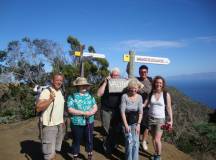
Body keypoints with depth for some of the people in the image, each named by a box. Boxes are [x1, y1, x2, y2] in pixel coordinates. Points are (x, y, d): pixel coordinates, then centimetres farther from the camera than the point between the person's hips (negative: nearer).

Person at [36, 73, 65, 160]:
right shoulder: (46, 91, -15)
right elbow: (38, 108, -24)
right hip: (49, 125, -7)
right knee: (49, 152, 1)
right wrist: (50, 99, -31)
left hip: (59, 125, 7)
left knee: (54, 149, 19)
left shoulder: (60, 92, 10)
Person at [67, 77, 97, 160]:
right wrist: (84, 113, -19)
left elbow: (95, 107, 5)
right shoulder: (72, 96, -7)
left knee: (89, 140, 14)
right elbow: (70, 110, -15)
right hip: (77, 123, -3)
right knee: (76, 141, 10)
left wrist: (91, 112, -17)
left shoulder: (90, 95, 6)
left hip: (89, 122, 4)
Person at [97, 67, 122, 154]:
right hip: (106, 110, -3)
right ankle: (106, 147, 23)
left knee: (117, 130, 7)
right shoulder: (105, 83, 1)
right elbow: (99, 94, -12)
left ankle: (113, 146, 29)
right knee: (108, 131, 1)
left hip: (118, 110, 3)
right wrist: (105, 82, -16)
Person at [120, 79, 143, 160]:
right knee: (129, 142, -2)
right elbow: (122, 111, -13)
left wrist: (138, 124, -6)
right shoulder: (124, 96, -14)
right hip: (127, 122, -2)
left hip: (136, 123, 3)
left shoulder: (139, 97, -5)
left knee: (136, 142, 5)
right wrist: (126, 125, -13)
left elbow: (140, 112, -1)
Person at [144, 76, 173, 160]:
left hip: (160, 119, -2)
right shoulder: (150, 93, -2)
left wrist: (171, 120, -3)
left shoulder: (166, 94, -7)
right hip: (150, 118, 3)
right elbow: (144, 104, -2)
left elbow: (169, 108, -2)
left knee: (157, 139, -4)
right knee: (153, 138, 14)